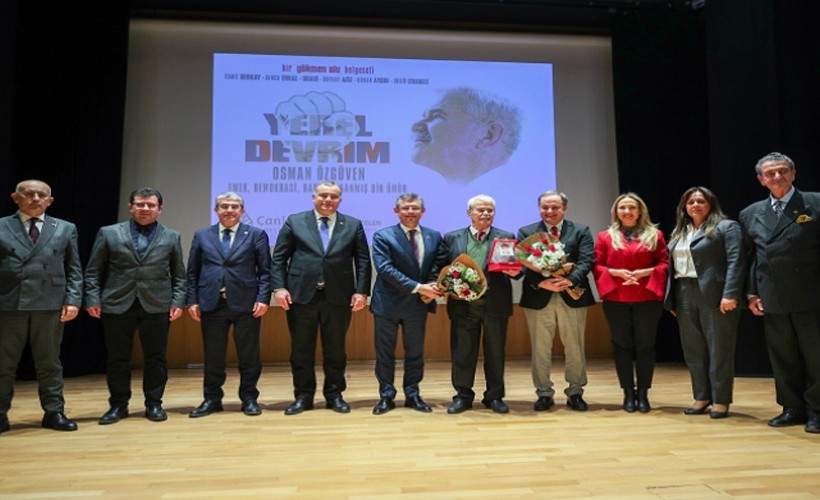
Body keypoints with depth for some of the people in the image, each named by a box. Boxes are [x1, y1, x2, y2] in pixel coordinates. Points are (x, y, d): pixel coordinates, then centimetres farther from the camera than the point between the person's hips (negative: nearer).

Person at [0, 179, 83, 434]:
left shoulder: (65, 229, 10)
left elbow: (74, 270, 8)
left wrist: (73, 300, -3)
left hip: (50, 306, 1)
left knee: (49, 363, 8)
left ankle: (54, 413, 15)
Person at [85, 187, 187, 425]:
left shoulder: (171, 237, 9)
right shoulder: (108, 233, 7)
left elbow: (179, 275, 8)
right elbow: (93, 271, 7)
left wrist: (178, 302, -1)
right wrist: (93, 299, -2)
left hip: (157, 306, 0)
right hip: (117, 305, 0)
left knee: (156, 358, 4)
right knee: (117, 358, 7)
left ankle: (154, 404, 17)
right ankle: (118, 405, 21)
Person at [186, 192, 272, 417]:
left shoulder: (256, 234, 5)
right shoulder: (202, 235, 12)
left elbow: (265, 271, 0)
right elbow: (192, 272, 10)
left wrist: (263, 298, -9)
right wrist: (192, 300, 2)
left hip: (246, 304, -2)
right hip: (211, 304, 2)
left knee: (249, 355, 5)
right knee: (213, 356, 9)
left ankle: (249, 399, 18)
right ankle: (212, 399, 22)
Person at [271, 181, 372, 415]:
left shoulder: (354, 225, 8)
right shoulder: (294, 221, 6)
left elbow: (363, 261, 4)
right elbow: (279, 258, 4)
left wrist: (362, 290, -5)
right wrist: (279, 287, -7)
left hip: (339, 297, 0)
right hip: (301, 295, 0)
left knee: (335, 350, 9)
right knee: (301, 350, 8)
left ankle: (335, 395, 23)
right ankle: (303, 396, 22)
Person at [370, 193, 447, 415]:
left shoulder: (434, 236, 5)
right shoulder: (383, 236, -8)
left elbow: (440, 266, 7)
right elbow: (385, 268, -18)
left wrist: (432, 287, -13)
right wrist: (417, 287, -22)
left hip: (418, 304, 3)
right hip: (388, 304, -3)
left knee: (415, 351, 12)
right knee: (385, 352, 7)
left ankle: (412, 395, 26)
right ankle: (386, 396, 21)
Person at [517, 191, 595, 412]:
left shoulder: (581, 231, 7)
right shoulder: (526, 232, 6)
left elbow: (586, 261, -6)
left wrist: (570, 280, -23)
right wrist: (541, 282, -22)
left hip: (572, 296, 0)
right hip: (538, 298, 0)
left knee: (575, 348, 8)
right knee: (540, 350, 7)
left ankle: (575, 393, 23)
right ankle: (544, 393, 20)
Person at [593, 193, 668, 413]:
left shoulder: (655, 235, 7)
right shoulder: (605, 237, 6)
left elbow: (664, 263, 4)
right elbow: (597, 266, 4)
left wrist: (645, 272, -12)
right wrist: (615, 272, -13)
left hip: (647, 298, 0)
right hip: (616, 300, 0)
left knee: (645, 345, 4)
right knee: (622, 345, 5)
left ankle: (643, 393, 15)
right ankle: (628, 393, 15)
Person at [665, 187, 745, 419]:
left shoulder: (727, 227, -1)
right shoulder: (678, 233, 18)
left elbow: (736, 261, -11)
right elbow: (672, 266, 15)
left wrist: (730, 294, -20)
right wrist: (671, 299, 9)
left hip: (715, 296, -6)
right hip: (684, 298, 6)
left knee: (719, 350, 2)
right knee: (693, 351, 9)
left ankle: (721, 400, 11)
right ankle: (702, 397, 20)